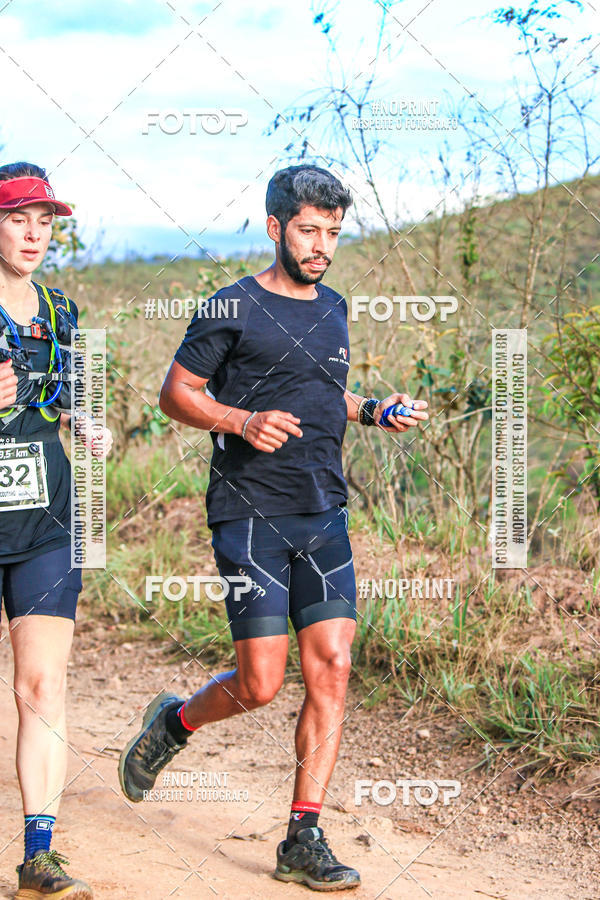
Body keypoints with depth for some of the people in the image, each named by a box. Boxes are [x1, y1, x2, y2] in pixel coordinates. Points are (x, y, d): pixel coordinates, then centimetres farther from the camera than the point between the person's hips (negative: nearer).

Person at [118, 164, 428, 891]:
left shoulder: (333, 311, 16)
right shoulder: (232, 310, -4)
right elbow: (175, 392, -1)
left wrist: (371, 412, 9)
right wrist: (242, 421, -17)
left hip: (324, 514, 6)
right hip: (250, 515, -6)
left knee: (331, 668, -4)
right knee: (260, 683, -8)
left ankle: (303, 842, 4)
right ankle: (174, 722, 25)